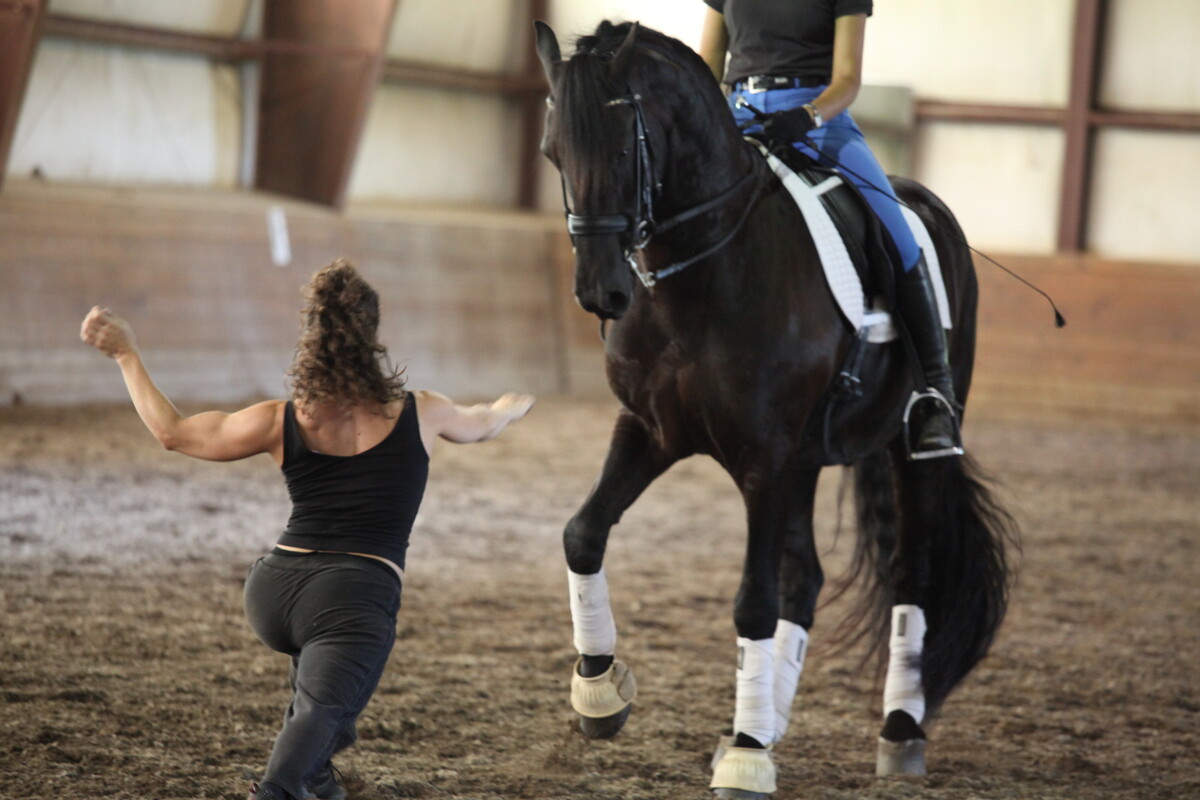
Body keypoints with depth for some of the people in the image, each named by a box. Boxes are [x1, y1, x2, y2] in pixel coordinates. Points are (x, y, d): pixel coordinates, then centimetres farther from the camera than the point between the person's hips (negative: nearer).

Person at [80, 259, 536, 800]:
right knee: (319, 712, -16)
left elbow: (172, 432, 13)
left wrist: (125, 354, 23)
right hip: (360, 597, -4)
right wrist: (511, 407, 53)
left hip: (271, 593, 4)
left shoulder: (284, 422, 6)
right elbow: (481, 426, 29)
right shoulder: (420, 414, 6)